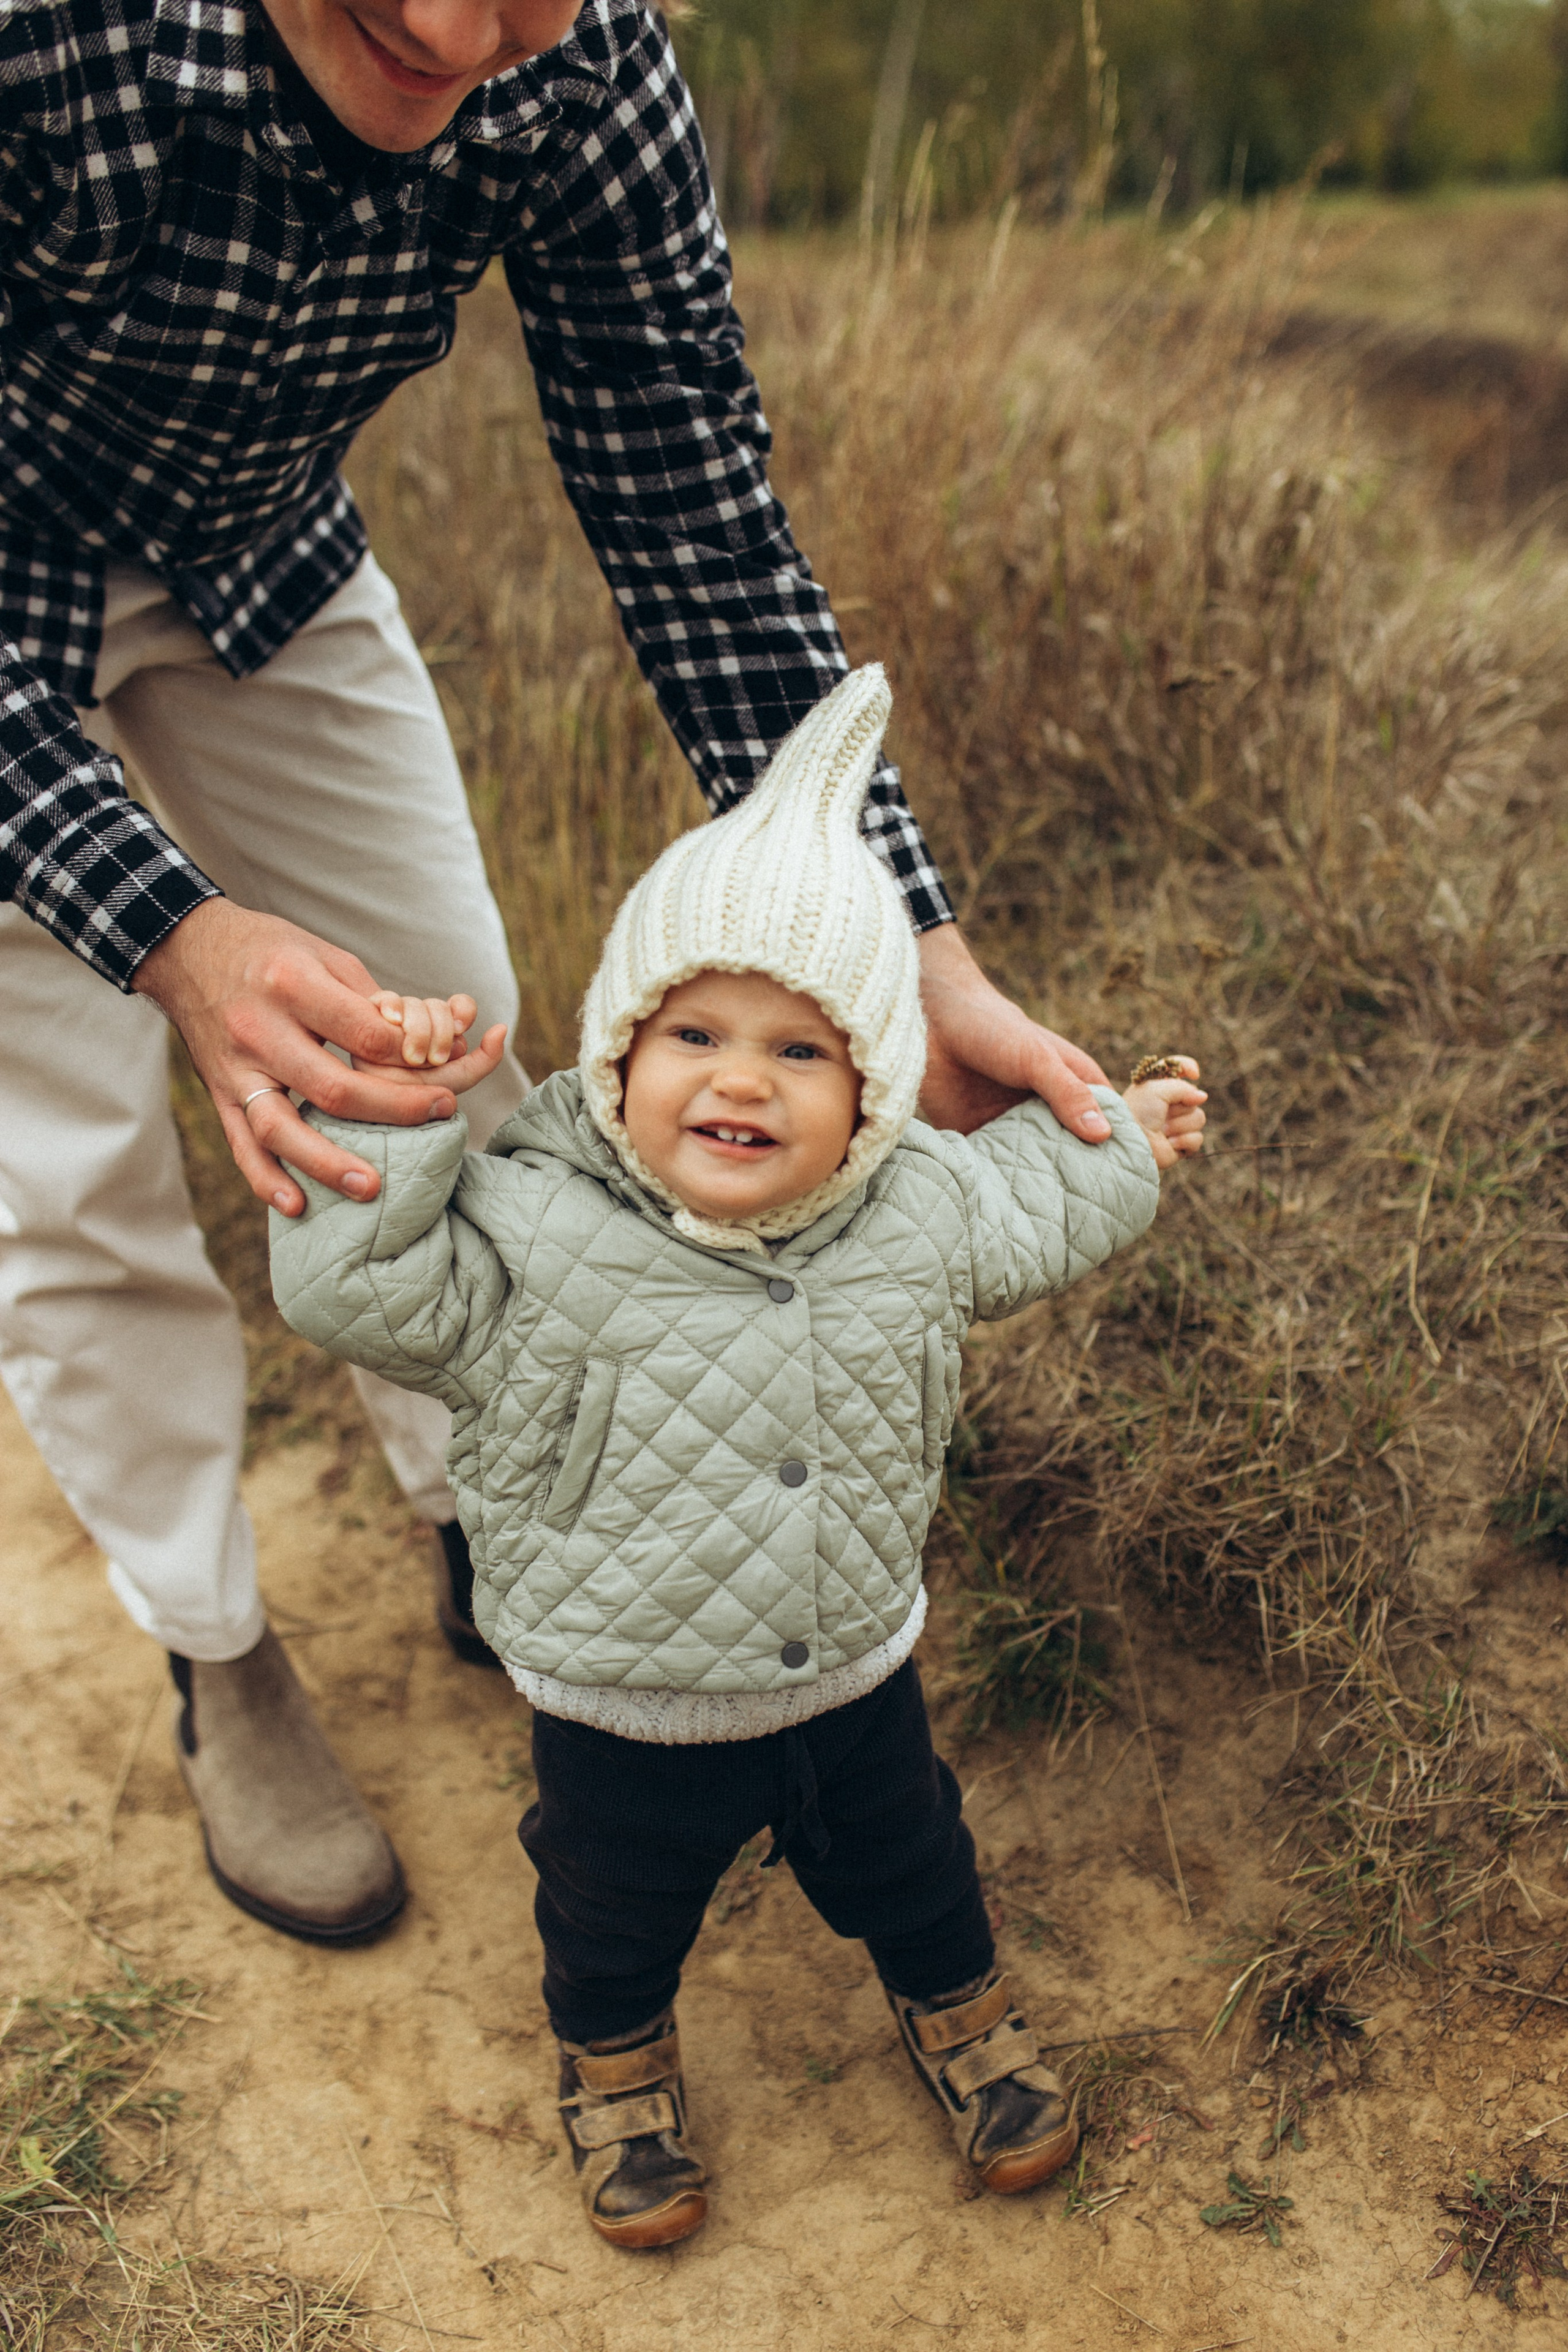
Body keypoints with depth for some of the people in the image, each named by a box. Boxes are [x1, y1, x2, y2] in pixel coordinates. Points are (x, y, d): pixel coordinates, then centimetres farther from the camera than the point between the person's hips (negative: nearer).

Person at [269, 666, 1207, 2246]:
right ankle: (613, 2063, 60)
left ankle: (959, 2010, 62)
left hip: (854, 1681, 3)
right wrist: (396, 1117, -44)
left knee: (907, 1869, 29)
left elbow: (1020, 1220, 7)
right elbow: (349, 1286, -34)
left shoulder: (914, 1213, -14)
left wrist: (1120, 1146, 15)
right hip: (624, 1723, -2)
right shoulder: (528, 1230, -28)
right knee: (617, 1920, 26)